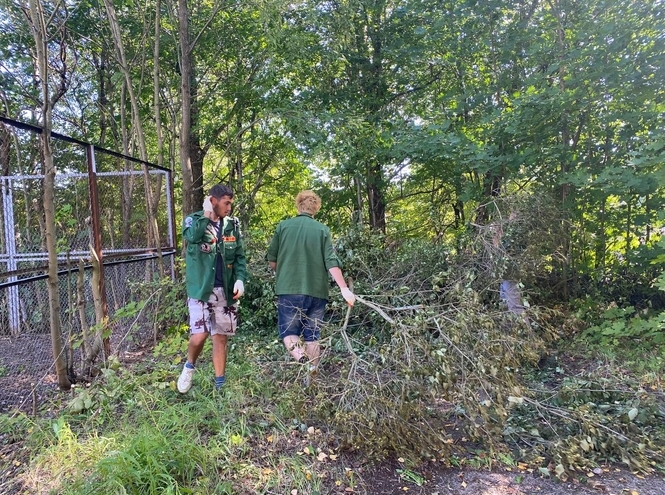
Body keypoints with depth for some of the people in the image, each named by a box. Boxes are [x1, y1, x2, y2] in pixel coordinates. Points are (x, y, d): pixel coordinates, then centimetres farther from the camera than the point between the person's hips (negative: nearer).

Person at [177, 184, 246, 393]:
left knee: (221, 337, 9)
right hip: (200, 289, -3)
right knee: (199, 335, -10)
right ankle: (189, 366, 23)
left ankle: (220, 385, 20)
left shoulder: (232, 225, 8)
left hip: (225, 291, 4)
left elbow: (239, 256, 9)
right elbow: (192, 237, -26)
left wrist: (240, 279, -5)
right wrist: (206, 214, -16)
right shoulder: (193, 220, -2)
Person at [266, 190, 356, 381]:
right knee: (313, 336, 14)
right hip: (317, 291, 1)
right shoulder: (323, 230, 2)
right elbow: (332, 262, -6)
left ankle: (298, 354, -21)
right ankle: (312, 377, 13)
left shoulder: (283, 226, 2)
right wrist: (344, 289, -5)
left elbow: (272, 260, 6)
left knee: (288, 332, 9)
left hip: (289, 290, -1)